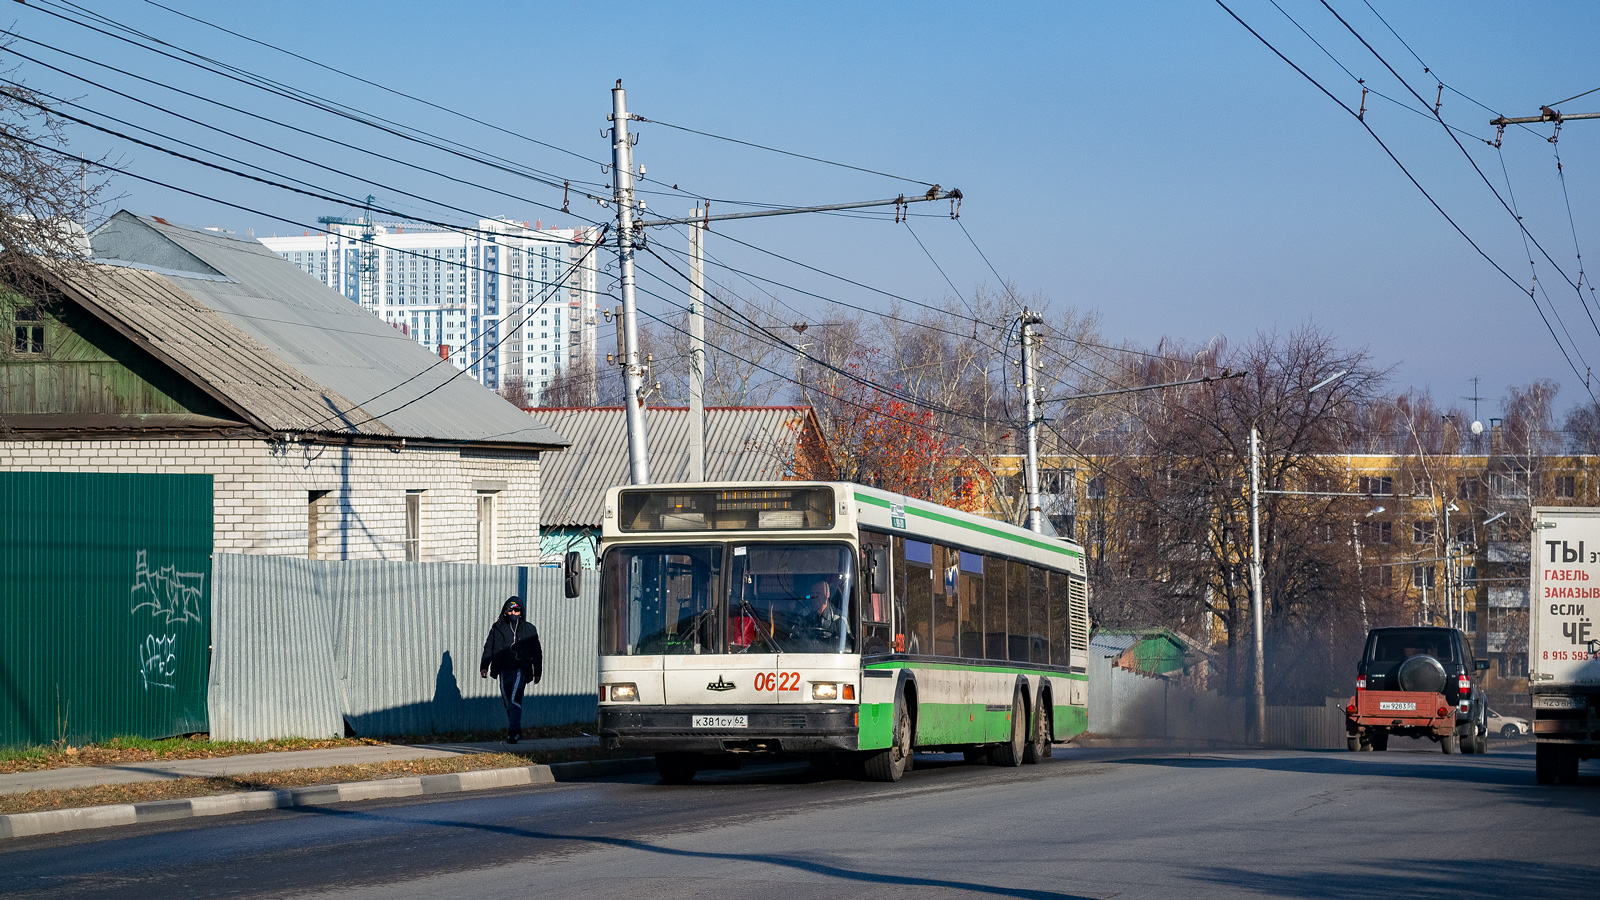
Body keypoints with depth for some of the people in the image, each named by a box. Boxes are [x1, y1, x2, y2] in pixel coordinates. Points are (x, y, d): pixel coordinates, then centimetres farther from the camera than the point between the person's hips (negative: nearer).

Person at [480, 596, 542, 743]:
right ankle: (517, 732, 21)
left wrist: (538, 672, 12)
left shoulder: (528, 629, 6)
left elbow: (536, 652, 12)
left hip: (520, 670, -3)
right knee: (508, 703, 8)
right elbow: (489, 648, 9)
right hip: (504, 671, 3)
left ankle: (513, 731, -22)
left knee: (515, 699, -19)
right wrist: (484, 666, -3)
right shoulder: (497, 628, 8)